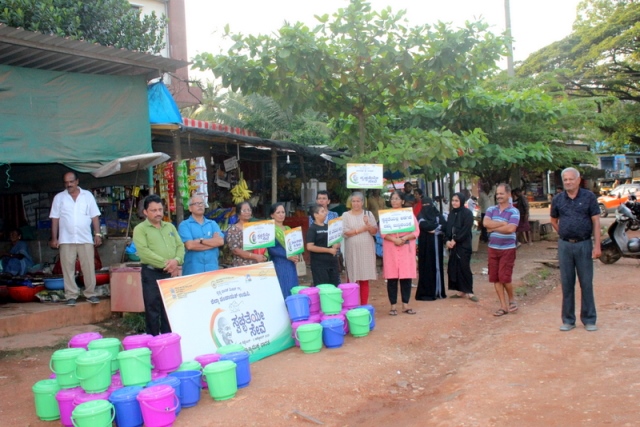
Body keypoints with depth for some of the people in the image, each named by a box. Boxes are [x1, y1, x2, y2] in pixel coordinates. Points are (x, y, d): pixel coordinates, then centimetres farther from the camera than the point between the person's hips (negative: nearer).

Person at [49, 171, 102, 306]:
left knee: (89, 267, 2)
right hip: (66, 240, 0)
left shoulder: (87, 195, 6)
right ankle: (71, 295, 9)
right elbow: (55, 219, 5)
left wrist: (97, 234, -1)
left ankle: (90, 293, 12)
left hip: (86, 239, 0)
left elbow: (95, 216, 5)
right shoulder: (59, 197, 6)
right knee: (68, 268, 2)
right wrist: (54, 238, -1)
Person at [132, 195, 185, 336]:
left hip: (171, 273, 5)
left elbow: (180, 246, 9)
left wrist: (177, 260, -12)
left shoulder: (170, 227, 15)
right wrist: (165, 264, -18)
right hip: (152, 273, -5)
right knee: (153, 310, 1)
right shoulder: (140, 229, -2)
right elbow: (143, 252, -15)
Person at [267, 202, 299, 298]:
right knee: (281, 291, -6)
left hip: (290, 265, 7)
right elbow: (271, 249, -15)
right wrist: (287, 255, -20)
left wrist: (295, 256, -2)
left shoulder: (288, 229, 16)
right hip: (278, 265, -7)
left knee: (292, 291, 7)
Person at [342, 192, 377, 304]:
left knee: (365, 279, 4)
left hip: (366, 249, 2)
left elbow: (374, 231, 4)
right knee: (352, 278, -2)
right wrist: (362, 229, -8)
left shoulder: (368, 214, 9)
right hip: (352, 250, -1)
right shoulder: (346, 215, 3)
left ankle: (364, 305, 10)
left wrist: (368, 224, -14)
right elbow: (344, 232, -7)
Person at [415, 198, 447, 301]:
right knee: (427, 267, -5)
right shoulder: (421, 216, 2)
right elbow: (424, 225, -18)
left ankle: (438, 291, 11)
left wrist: (434, 229, -12)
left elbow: (445, 225, -2)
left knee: (438, 266, 5)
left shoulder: (438, 215, 12)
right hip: (426, 245, -4)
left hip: (437, 245, 4)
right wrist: (437, 226, -11)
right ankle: (426, 293, -3)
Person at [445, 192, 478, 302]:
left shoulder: (467, 213, -6)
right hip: (452, 245, 6)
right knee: (454, 268, 5)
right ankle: (461, 291, 14)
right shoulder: (451, 213, 14)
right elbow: (447, 228, 11)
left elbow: (466, 229, -14)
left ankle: (469, 292, 3)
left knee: (464, 268, -5)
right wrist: (447, 240, -5)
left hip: (463, 245, -6)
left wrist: (455, 240, -16)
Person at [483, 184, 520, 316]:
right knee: (495, 278, 5)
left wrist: (493, 228, -11)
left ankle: (511, 299, 20)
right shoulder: (491, 209, 6)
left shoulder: (514, 212, -6)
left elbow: (510, 229, -21)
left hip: (507, 249, -5)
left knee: (504, 277, -8)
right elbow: (486, 223, -12)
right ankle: (503, 306, 15)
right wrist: (502, 223, -15)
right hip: (493, 248, 5)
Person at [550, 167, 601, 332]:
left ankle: (589, 320, 15)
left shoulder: (589, 197, -2)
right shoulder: (557, 199, 5)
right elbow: (553, 220, 20)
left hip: (584, 245, -2)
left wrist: (597, 246, -10)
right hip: (565, 246, 2)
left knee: (586, 283, 4)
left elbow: (596, 222, -4)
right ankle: (568, 320, 16)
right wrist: (564, 234, 8)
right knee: (567, 283, 7)